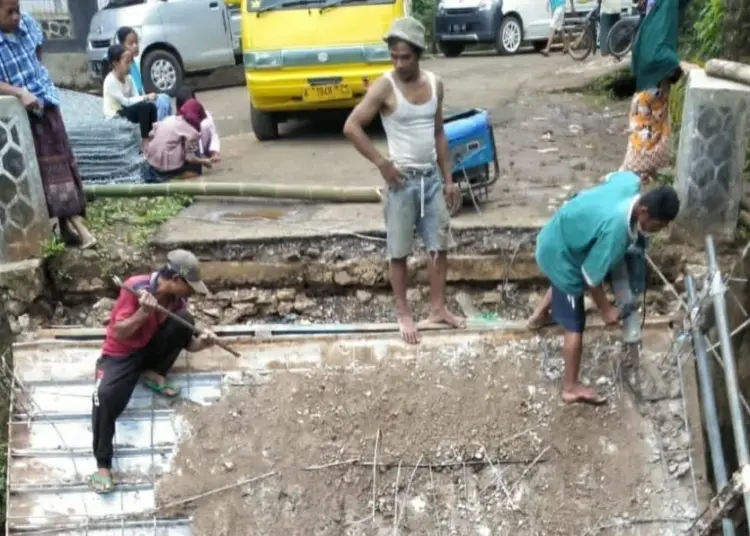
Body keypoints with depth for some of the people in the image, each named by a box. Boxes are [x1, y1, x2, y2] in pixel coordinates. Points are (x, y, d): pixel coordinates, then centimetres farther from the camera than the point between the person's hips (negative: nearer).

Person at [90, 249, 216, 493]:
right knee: (104, 396, -33)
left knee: (185, 319, -22)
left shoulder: (176, 297, -7)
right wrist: (143, 312, -36)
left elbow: (185, 341, -1)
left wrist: (201, 343, -23)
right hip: (120, 354, -4)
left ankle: (153, 374, -6)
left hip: (151, 348, 4)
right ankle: (103, 465, -22)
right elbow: (119, 333, -22)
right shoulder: (135, 287, -23)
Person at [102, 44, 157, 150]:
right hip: (115, 115, -7)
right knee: (144, 107, -26)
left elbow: (134, 97, 2)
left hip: (125, 110, 7)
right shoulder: (110, 81, -20)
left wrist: (145, 98, -19)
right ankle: (145, 143, -22)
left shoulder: (128, 78, 4)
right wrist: (145, 98, -23)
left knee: (151, 106, -14)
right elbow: (125, 102, -23)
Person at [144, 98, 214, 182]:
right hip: (169, 167, -7)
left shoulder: (169, 119, 10)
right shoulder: (191, 131, -9)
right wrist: (204, 161, 5)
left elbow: (151, 135, 11)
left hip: (152, 161, 7)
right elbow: (190, 157, -11)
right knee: (196, 169, 11)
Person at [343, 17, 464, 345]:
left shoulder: (435, 84, 5)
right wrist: (382, 163, -16)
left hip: (432, 178, 5)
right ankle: (404, 315, 18)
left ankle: (438, 309, 25)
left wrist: (448, 178, 10)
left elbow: (439, 133, 12)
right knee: (399, 251, 4)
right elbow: (351, 127, -15)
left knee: (439, 245, 11)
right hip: (402, 179, -5)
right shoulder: (384, 87, -12)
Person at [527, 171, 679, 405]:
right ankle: (571, 388, 18)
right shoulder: (615, 230, -38)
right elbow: (592, 275, -24)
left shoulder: (630, 182, -17)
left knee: (561, 281, 38)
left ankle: (539, 316, 65)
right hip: (559, 254, -9)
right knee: (575, 324, 4)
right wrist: (605, 309, -9)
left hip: (557, 235, 9)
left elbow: (611, 178, 9)